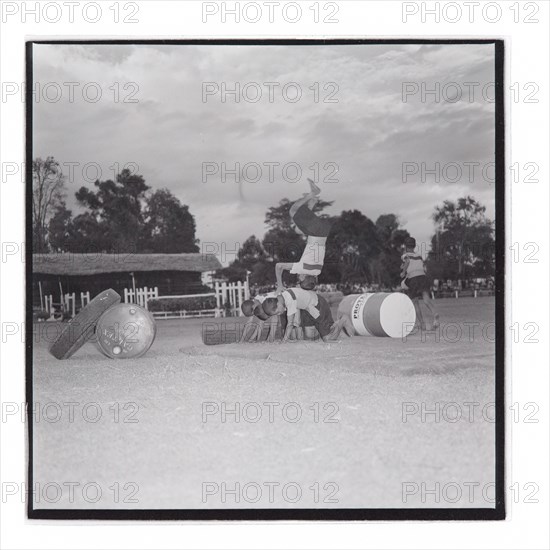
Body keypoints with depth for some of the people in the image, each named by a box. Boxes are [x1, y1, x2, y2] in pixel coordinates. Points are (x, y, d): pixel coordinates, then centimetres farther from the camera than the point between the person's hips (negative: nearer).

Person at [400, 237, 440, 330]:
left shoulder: (405, 255, 9)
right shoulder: (419, 256, 23)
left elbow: (408, 261, -15)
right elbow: (424, 269, 20)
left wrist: (403, 272, -3)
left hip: (412, 280, -3)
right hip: (423, 277, 3)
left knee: (415, 303, 12)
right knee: (426, 300, -14)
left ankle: (422, 324, 6)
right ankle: (435, 314, -43)